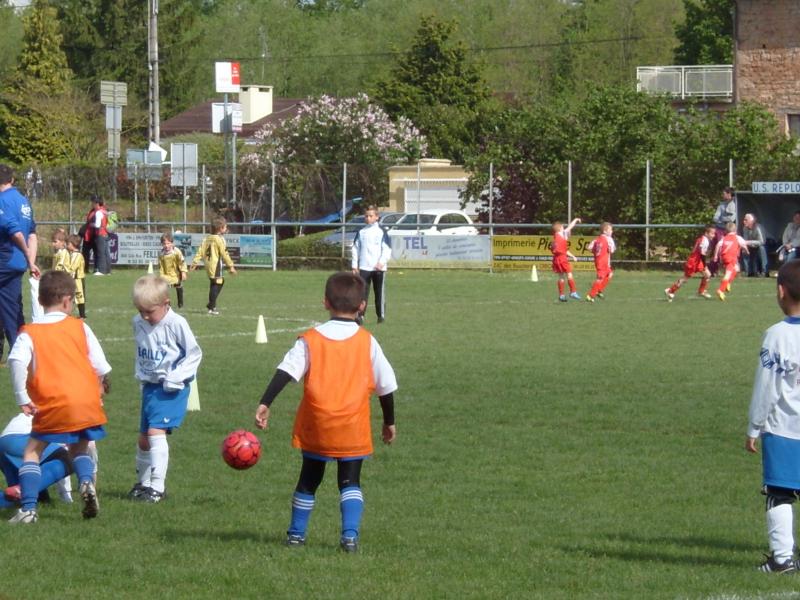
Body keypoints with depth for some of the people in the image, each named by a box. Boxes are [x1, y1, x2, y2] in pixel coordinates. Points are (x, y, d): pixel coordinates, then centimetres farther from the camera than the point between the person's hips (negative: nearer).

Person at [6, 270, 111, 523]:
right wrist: (100, 388, 26)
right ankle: (86, 481, -7)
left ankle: (28, 509, -3)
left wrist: (22, 398, -11)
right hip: (87, 403, 2)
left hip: (53, 405, -2)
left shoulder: (30, 333, 3)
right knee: (79, 448, 24)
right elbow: (101, 366, 7)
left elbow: (17, 361, -16)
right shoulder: (79, 327, 10)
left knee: (33, 451, 11)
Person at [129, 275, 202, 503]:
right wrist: (140, 375, 8)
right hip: (149, 386, 7)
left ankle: (157, 486, -17)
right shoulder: (138, 323, 1)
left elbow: (194, 354, -9)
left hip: (171, 389, -7)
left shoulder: (176, 324, -16)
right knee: (143, 438, 13)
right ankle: (142, 482, 32)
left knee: (156, 431, -19)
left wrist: (175, 379, -16)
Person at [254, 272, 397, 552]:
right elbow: (386, 385, 6)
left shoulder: (310, 340, -1)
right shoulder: (367, 342, 2)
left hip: (316, 427, 1)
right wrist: (389, 422, 17)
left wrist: (264, 404, -16)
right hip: (353, 427, -1)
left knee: (309, 479, 17)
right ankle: (350, 534, -9)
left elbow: (285, 372, -12)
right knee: (350, 482, 7)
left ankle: (296, 533, 22)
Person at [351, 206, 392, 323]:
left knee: (380, 292, 2)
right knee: (363, 292, -4)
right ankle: (360, 315, -3)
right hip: (364, 268, 2)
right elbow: (356, 249, 13)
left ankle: (381, 315, 11)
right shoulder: (361, 232, 10)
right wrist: (355, 265, 6)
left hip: (378, 268, -2)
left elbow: (387, 249, -2)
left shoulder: (381, 231, 1)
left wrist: (382, 262, -14)